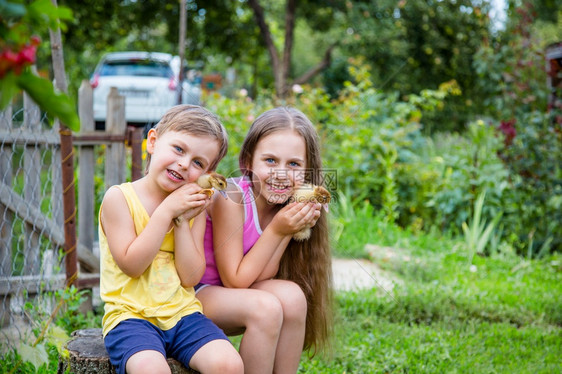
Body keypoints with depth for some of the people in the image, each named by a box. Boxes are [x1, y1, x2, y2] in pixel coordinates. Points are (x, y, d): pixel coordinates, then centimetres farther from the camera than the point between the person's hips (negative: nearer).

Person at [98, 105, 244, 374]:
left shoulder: (194, 208, 9)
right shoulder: (119, 198, -3)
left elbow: (191, 277, 0)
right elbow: (132, 265, -13)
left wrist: (182, 221, -8)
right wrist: (166, 211, -13)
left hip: (182, 312, 4)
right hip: (131, 314, -4)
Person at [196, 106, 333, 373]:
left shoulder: (287, 205, -4)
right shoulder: (230, 198, -23)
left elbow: (261, 276, -10)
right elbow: (235, 281, -19)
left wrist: (293, 227, -21)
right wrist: (277, 230, -24)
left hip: (235, 292, 6)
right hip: (195, 292, -6)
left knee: (292, 295, -20)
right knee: (266, 307, -29)